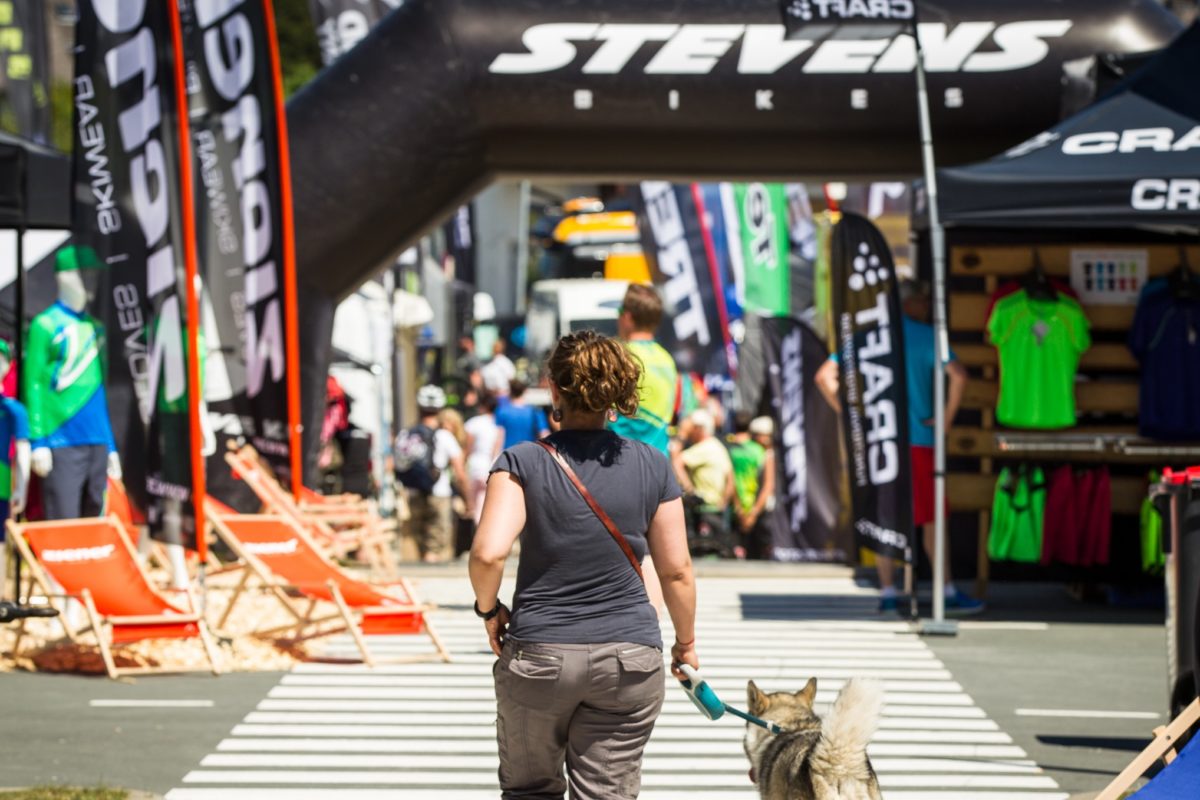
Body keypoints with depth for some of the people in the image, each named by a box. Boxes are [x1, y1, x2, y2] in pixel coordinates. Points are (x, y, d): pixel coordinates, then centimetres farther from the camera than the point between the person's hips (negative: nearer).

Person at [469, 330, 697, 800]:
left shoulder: (523, 463, -7)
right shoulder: (652, 467, 0)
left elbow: (488, 553, -19)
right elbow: (676, 571, 3)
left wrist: (488, 608, 0)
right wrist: (686, 642, 18)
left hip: (538, 655, -1)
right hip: (629, 657, 1)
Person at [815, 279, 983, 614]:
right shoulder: (924, 335, -4)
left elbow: (825, 376, 5)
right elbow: (958, 375, -18)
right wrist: (947, 418, -7)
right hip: (917, 438, -4)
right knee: (931, 517, 3)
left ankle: (887, 592, 5)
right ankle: (948, 592, 4)